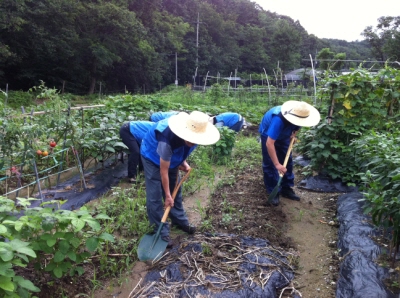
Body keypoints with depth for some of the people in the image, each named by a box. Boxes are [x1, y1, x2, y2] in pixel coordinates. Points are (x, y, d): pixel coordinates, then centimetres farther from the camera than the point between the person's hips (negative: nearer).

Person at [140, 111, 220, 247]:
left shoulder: (192, 135, -23)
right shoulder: (167, 140, -43)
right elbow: (163, 171, -31)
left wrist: (183, 162, -11)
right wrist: (167, 196, -22)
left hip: (171, 156, 6)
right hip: (152, 157, -6)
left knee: (176, 190, 13)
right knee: (155, 196, -7)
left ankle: (180, 221, 31)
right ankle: (161, 232, 6)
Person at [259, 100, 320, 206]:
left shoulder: (297, 115, -25)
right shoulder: (278, 120, -45)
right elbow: (269, 144, -46)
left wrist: (294, 132, -14)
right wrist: (277, 164, -46)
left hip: (284, 134, 6)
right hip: (268, 134, -6)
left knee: (287, 161, 6)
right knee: (270, 164, -9)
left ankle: (286, 189, 18)